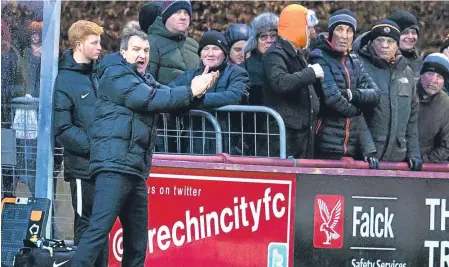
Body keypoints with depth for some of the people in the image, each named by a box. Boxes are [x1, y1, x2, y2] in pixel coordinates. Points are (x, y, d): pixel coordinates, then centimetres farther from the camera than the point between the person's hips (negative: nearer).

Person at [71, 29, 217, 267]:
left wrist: (195, 92, -7)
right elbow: (148, 99, -15)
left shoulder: (145, 80, 24)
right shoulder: (115, 75, -3)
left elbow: (169, 100, 13)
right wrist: (190, 92, -11)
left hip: (136, 171, 9)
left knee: (138, 242, 11)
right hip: (114, 165, -9)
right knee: (99, 229, -19)